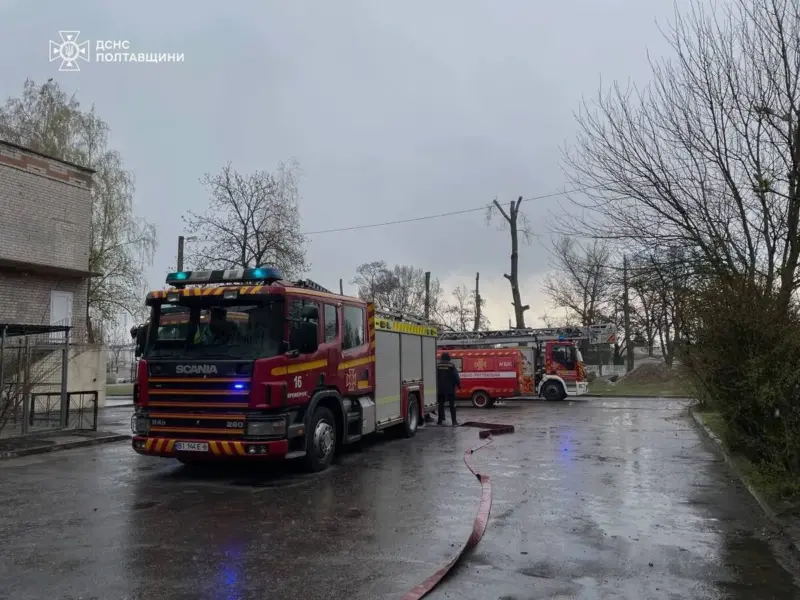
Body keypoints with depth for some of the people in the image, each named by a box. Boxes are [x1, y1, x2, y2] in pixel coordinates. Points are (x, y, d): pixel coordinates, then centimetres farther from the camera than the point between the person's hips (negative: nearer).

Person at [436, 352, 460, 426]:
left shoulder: (437, 366, 0)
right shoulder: (451, 365, -7)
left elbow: (435, 377, 3)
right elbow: (456, 376, -9)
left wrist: (436, 386, 12)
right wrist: (458, 384, 2)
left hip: (440, 389, 2)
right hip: (450, 388, -2)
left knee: (441, 404, 11)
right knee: (452, 405, 3)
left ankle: (440, 420, 11)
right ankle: (454, 421, -2)